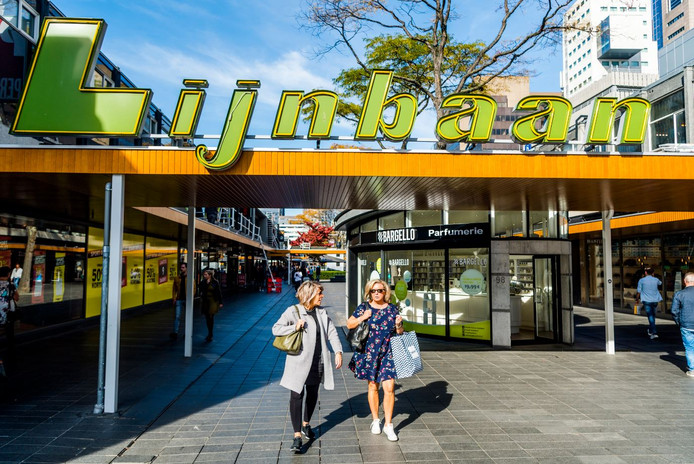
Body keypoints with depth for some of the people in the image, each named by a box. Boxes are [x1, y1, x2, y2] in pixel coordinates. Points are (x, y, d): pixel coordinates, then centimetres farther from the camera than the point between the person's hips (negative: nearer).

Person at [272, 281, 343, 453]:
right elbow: (275, 329, -10)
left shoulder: (321, 312, 8)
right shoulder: (293, 311, -8)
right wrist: (294, 327, -23)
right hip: (299, 361, -5)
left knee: (313, 394, 16)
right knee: (296, 395, -8)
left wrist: (338, 351, -4)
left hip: (318, 361, 5)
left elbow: (332, 332, 6)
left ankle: (306, 425, 38)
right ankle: (297, 436, -2)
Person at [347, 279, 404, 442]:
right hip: (369, 353, 0)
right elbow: (349, 324, 1)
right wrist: (363, 317, -14)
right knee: (373, 387, 12)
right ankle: (375, 420, 31)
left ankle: (388, 425, 7)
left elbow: (400, 333, 10)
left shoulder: (393, 309, 3)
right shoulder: (364, 307, -1)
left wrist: (398, 325, -12)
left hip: (388, 354, 0)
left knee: (389, 388, -7)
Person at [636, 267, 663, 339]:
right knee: (653, 316, 18)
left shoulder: (641, 280, -6)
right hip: (655, 300, 4)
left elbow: (638, 291, -3)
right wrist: (653, 276, 31)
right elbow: (660, 283, 29)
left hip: (647, 301, -4)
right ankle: (650, 331, 29)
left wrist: (637, 299, 12)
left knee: (650, 316, -5)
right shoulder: (656, 279, 3)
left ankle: (654, 333, -13)